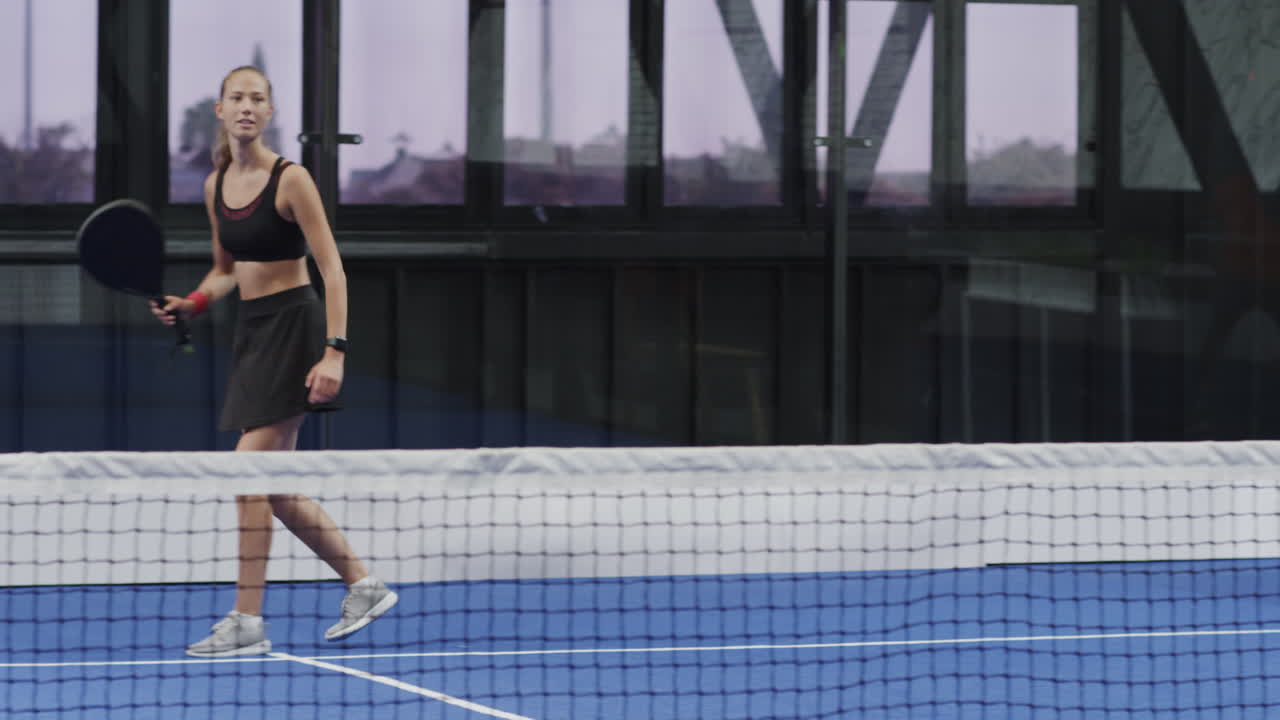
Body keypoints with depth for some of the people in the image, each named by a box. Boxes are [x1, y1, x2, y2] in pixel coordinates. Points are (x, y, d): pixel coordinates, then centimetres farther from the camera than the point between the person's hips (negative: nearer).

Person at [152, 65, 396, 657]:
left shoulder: (290, 179, -12)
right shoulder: (216, 185, 9)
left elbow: (332, 269, -13)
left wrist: (334, 352, -21)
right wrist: (190, 304, 1)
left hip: (293, 325, -8)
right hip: (251, 329, 8)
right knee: (276, 487, 9)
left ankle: (247, 622, -7)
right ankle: (364, 586, 24)